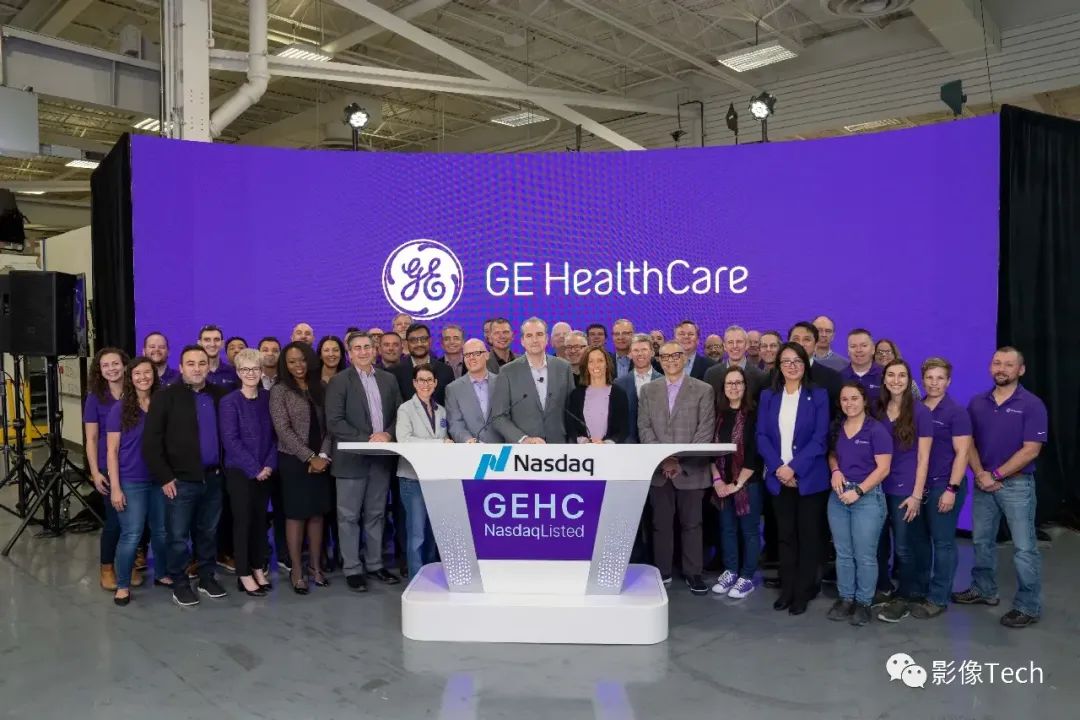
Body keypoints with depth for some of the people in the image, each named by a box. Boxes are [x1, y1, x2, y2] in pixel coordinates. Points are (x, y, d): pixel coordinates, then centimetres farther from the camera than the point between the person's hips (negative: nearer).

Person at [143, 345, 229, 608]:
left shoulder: (220, 395, 3)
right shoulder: (165, 397, -6)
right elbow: (151, 442, -8)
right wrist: (164, 478, -10)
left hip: (213, 477, 3)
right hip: (181, 479, -3)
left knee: (208, 532, 15)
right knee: (178, 536, 7)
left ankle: (207, 577, 30)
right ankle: (180, 584, 22)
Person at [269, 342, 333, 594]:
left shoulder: (319, 388, 8)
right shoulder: (279, 391, -4)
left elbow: (329, 426, 5)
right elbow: (283, 430, -11)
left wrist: (323, 455, -8)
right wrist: (310, 458, -14)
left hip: (320, 461, 4)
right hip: (293, 461, -4)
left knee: (317, 513, 9)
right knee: (296, 515, 3)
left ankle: (316, 566, 19)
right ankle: (297, 570, 12)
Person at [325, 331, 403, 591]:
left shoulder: (389, 379, 10)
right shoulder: (339, 381, -3)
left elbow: (399, 414, 10)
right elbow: (334, 421, -11)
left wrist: (387, 435, -9)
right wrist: (366, 440, -16)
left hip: (382, 457, 4)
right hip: (352, 458, -4)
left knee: (376, 514, 12)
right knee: (349, 516, 2)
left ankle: (375, 564, 22)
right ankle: (352, 569, 12)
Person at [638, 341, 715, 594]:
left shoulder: (703, 390, 2)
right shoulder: (648, 390, 10)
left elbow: (706, 430, -5)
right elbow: (644, 427, 4)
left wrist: (682, 461, -13)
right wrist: (662, 458, -11)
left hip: (691, 469, -2)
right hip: (658, 469, 2)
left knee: (691, 523, 7)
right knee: (661, 523, 7)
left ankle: (693, 573, 18)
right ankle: (662, 572, 18)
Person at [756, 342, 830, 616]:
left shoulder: (818, 395, -1)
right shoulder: (768, 396, 7)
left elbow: (820, 438, -8)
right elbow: (762, 436, 2)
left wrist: (794, 468, -16)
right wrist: (778, 468, -12)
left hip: (810, 478, -2)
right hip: (778, 477, 2)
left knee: (808, 536, 5)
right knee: (785, 536, 9)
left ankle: (803, 593, 15)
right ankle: (787, 590, 19)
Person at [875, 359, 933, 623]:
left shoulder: (920, 412, -7)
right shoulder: (877, 410, 6)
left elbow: (923, 458, -7)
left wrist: (917, 495, -11)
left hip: (905, 489, -4)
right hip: (879, 487, 4)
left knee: (904, 546, 3)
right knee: (877, 542, 10)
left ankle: (905, 598, 19)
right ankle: (882, 588, 29)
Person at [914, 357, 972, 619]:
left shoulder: (956, 412, -7)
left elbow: (962, 452, -11)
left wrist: (952, 489, -17)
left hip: (944, 485, -5)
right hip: (918, 483, 5)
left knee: (943, 541, 3)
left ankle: (938, 598, 11)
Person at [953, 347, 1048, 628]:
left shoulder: (1032, 404, -8)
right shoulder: (977, 403, 6)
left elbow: (1031, 450, -13)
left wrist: (995, 475, -14)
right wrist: (980, 473, -9)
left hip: (1017, 484, -5)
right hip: (983, 483, 5)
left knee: (1024, 548, 0)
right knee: (981, 541, 15)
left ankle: (1028, 606, 11)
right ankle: (983, 590, 31)